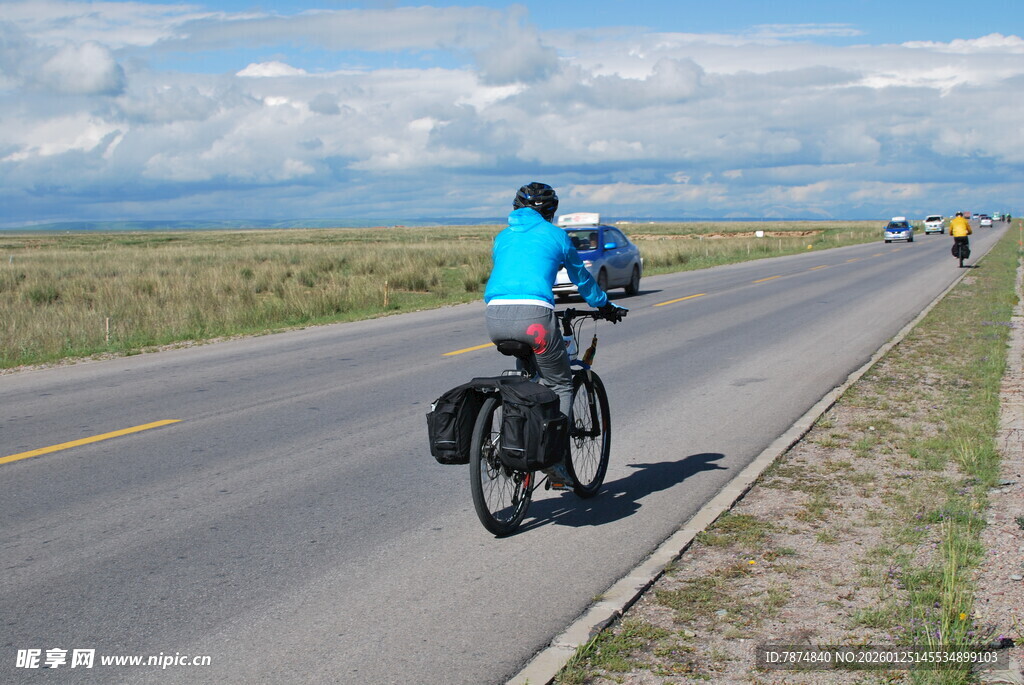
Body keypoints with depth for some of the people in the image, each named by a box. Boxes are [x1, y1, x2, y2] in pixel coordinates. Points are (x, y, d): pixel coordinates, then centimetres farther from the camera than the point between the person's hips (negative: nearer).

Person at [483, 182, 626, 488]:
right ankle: (554, 461, 2)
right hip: (533, 316, -4)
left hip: (496, 317, 5)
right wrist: (606, 306, 45)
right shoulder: (555, 235, 17)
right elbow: (581, 277, 29)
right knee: (560, 386, 12)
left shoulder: (502, 237, 27)